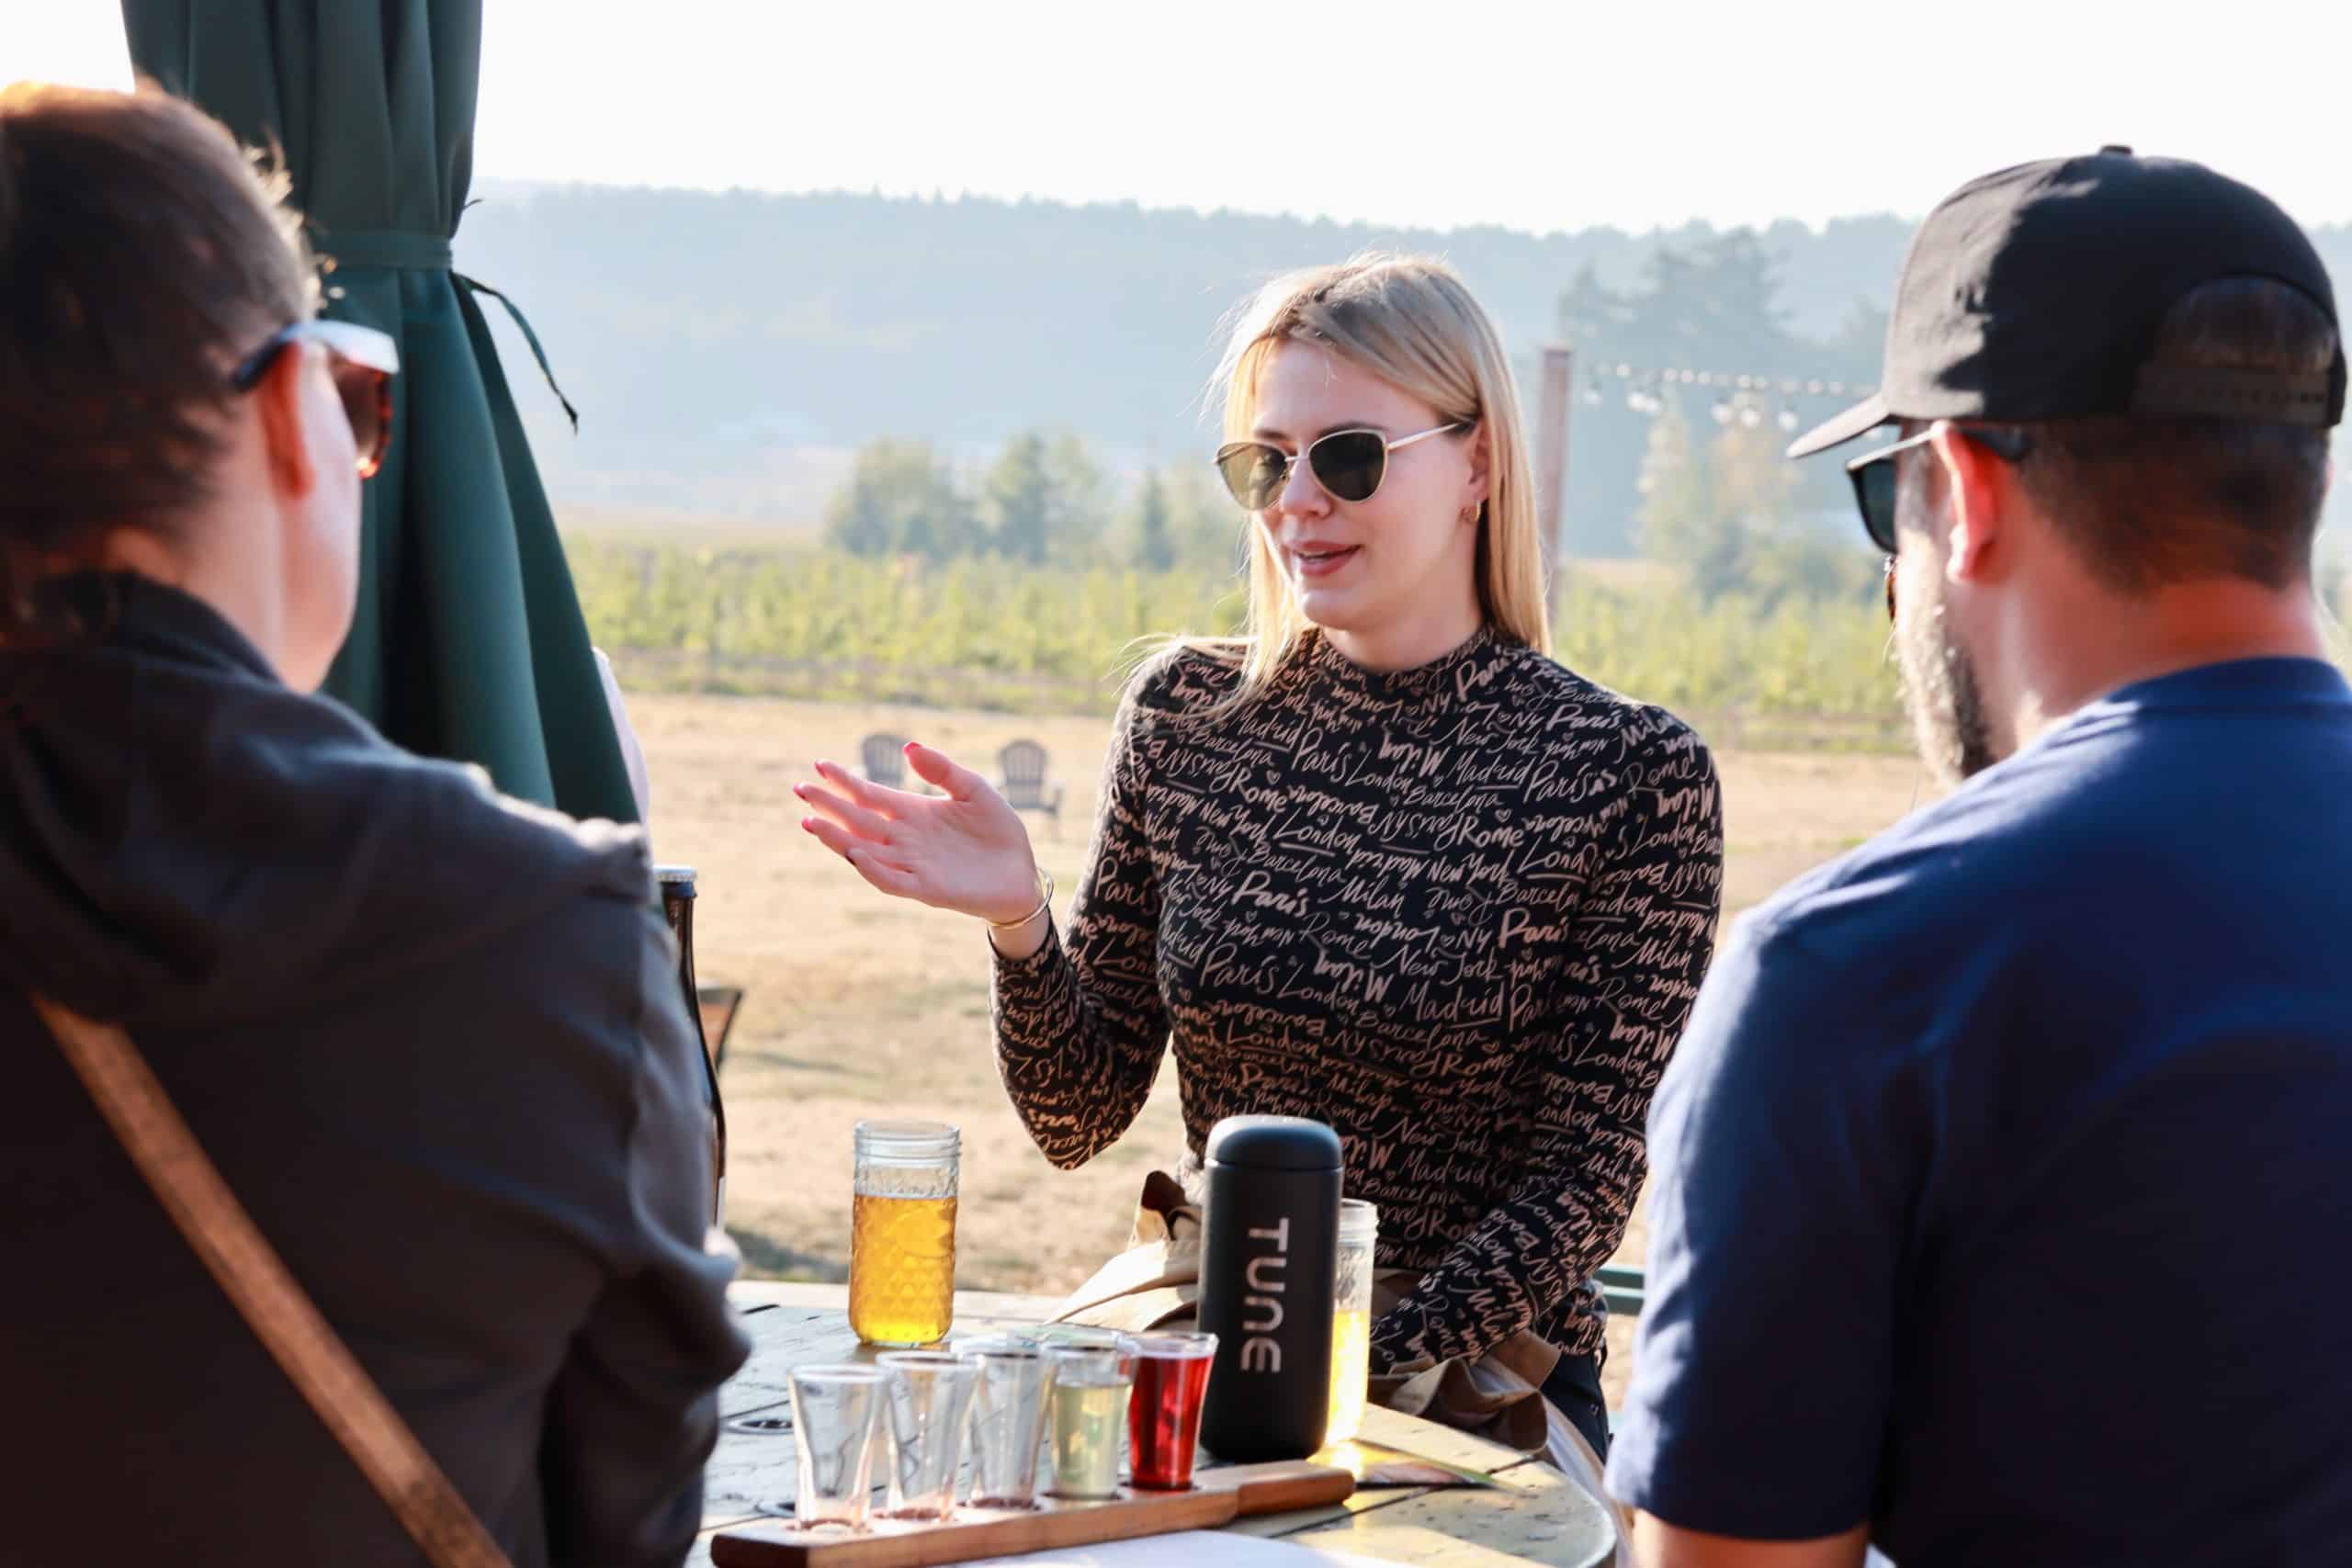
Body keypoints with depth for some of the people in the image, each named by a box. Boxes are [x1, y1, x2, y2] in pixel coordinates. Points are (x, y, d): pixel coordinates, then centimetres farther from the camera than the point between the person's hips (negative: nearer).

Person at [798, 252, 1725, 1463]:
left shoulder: (1627, 774, -6)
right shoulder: (1186, 718, 4)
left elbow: (1585, 1182, -4)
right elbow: (1080, 1118, 7)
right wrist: (1022, 925, -11)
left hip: (1474, 1395, -2)